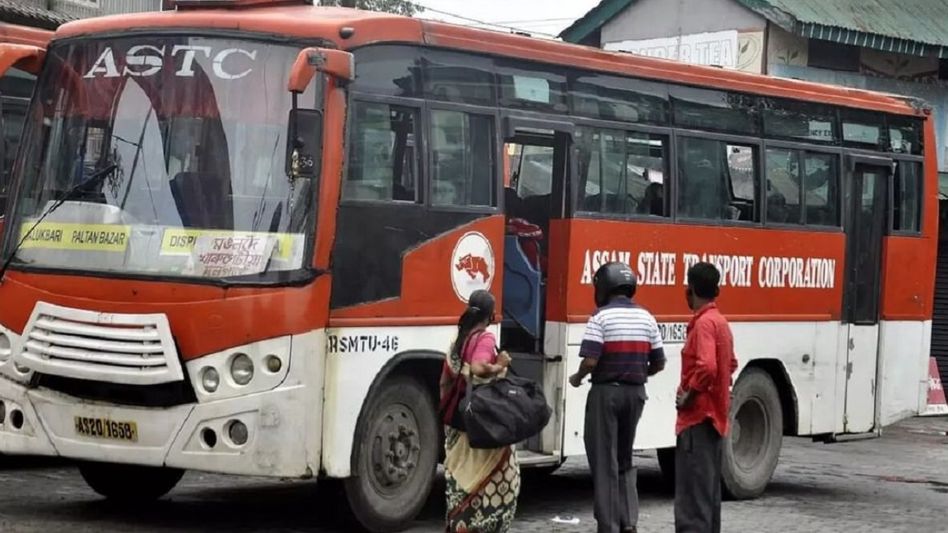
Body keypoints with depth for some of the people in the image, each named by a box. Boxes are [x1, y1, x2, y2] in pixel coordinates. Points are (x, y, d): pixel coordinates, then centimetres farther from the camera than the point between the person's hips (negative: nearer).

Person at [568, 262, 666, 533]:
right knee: (624, 459, 18)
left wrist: (577, 378, 1)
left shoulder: (601, 317, -11)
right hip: (636, 392, 5)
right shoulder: (646, 318, 5)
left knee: (604, 462, 2)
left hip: (606, 392, -5)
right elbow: (658, 363, 7)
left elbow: (590, 360, -18)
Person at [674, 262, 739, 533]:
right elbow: (730, 364, 27)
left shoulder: (704, 323, -16)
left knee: (692, 494, -12)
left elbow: (706, 368, -29)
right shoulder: (721, 322, 14)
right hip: (715, 416, 10)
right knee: (709, 490, 14)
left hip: (698, 419, -10)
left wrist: (687, 397, -17)